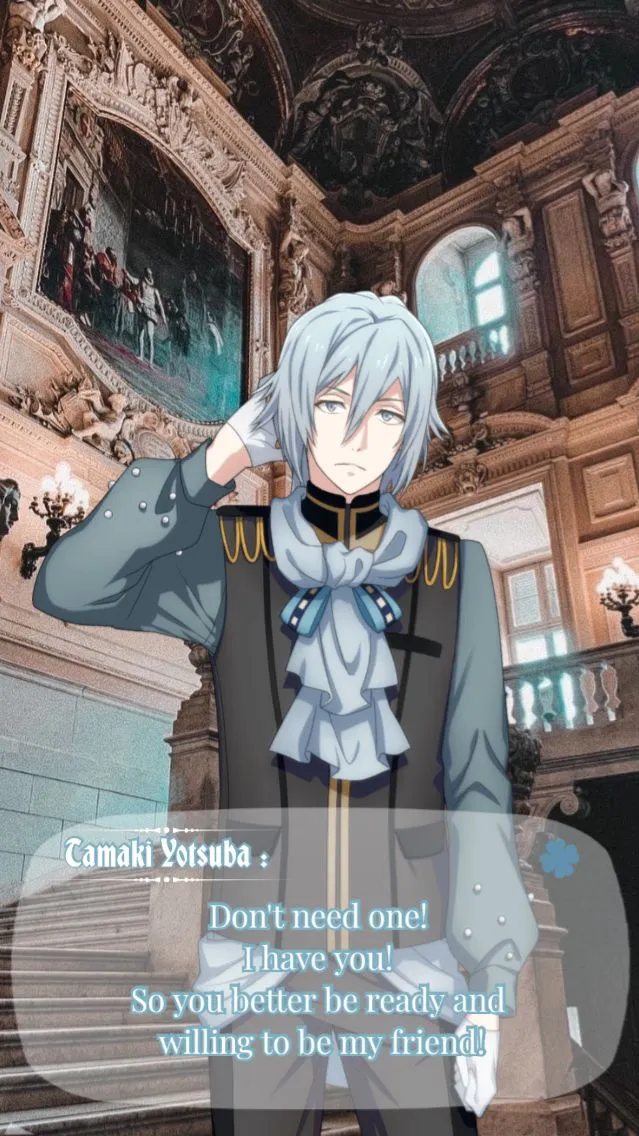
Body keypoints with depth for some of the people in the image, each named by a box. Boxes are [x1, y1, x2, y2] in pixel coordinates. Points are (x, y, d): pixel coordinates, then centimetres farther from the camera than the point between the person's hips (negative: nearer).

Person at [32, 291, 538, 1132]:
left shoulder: (454, 573, -4)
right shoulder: (235, 554, -4)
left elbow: (476, 785, -4)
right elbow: (66, 589, -17)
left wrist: (489, 987, -4)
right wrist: (212, 466, -16)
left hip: (407, 970, 1)